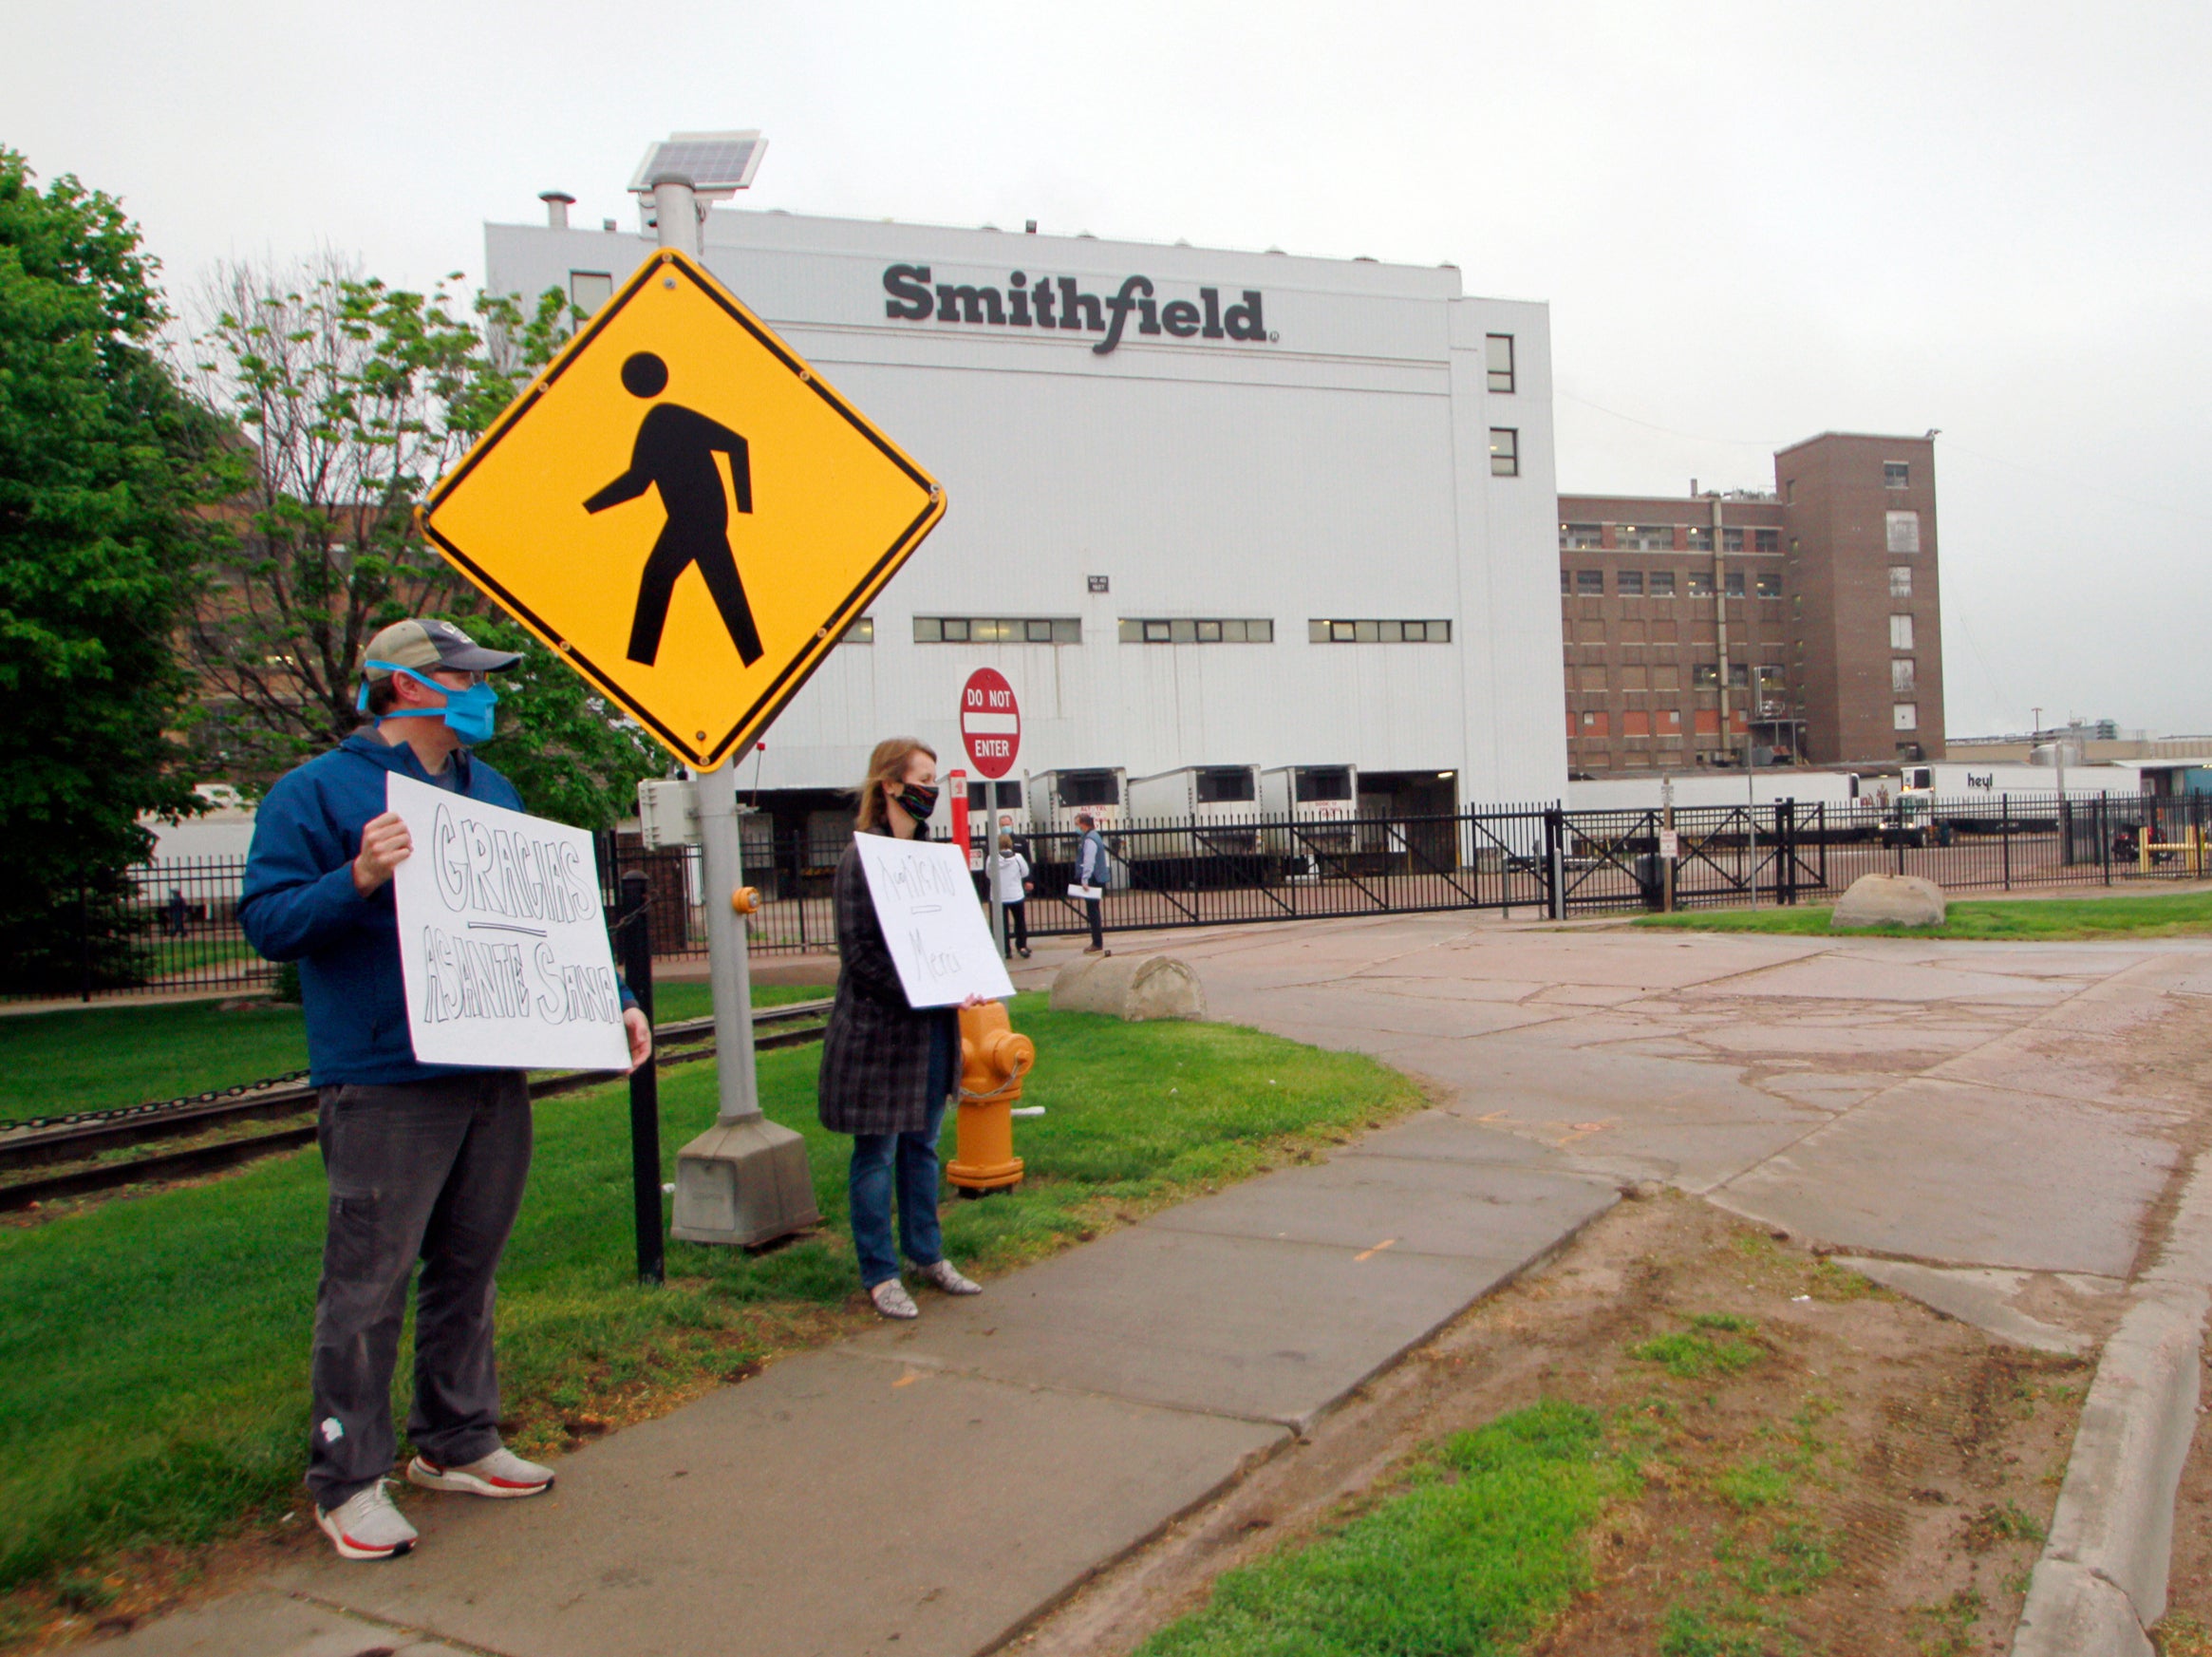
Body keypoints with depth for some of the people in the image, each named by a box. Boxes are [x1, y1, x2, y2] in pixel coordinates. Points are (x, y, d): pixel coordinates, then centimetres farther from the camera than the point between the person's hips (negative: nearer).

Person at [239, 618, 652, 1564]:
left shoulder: (491, 793, 17)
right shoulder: (318, 793, -3)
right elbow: (266, 920, -9)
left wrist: (613, 999, 12)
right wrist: (358, 879, -26)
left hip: (493, 1073, 7)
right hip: (384, 1086, -6)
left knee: (468, 1268, 15)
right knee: (369, 1283, -2)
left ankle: (457, 1442, 29)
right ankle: (347, 1480, 11)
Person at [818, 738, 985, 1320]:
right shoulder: (861, 859, -12)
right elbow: (859, 953, -16)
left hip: (932, 1026, 7)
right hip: (880, 1027, -7)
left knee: (922, 1145, 16)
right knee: (878, 1153, 4)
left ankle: (927, 1255, 28)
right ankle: (879, 1274, 14)